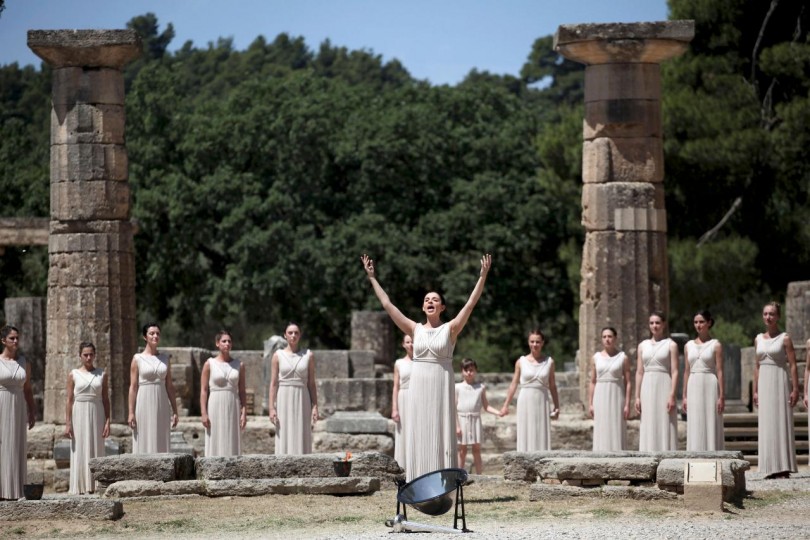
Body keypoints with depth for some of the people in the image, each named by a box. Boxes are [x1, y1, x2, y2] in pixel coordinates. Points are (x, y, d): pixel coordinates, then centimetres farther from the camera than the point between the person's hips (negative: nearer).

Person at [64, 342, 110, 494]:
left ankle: (95, 486, 2)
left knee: (96, 450, 1)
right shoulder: (73, 375, 3)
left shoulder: (102, 375, 7)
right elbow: (69, 400, 1)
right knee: (80, 451, -2)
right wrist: (67, 423, -5)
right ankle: (79, 487, -1)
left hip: (97, 415, 1)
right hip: (79, 415, -1)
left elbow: (106, 400, 6)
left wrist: (108, 422, -1)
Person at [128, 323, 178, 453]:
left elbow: (169, 386, 12)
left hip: (161, 406, 4)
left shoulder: (164, 359, 10)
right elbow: (133, 387, -3)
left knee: (161, 444, 3)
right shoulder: (138, 359, 0)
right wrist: (131, 412, -8)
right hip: (144, 405, -4)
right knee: (144, 444, -3)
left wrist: (174, 411, 8)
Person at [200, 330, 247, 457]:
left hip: (233, 409, 2)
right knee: (215, 445, -3)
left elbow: (242, 391, 8)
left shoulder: (239, 365, 7)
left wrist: (244, 412, -1)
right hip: (215, 408, -2)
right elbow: (203, 390, -2)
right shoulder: (210, 364, 0)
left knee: (232, 445, 1)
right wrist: (204, 413, -9)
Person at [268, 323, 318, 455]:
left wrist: (315, 407, -3)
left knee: (302, 440, -1)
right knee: (284, 440, -3)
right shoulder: (278, 356, 2)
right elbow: (273, 383, 0)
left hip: (302, 401, 1)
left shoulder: (308, 355, 4)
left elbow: (311, 383, 5)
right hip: (284, 401, -1)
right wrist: (271, 408, -8)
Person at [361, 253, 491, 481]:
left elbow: (471, 303, -6)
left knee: (441, 437, -3)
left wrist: (482, 277, -14)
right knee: (419, 438, 2)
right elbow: (387, 304, 8)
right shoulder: (415, 329, 8)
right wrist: (372, 278, 7)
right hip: (419, 386, 3)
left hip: (442, 387, -3)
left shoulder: (450, 329, 2)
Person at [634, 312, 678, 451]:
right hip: (647, 389, 4)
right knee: (649, 428, 2)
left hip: (664, 387, -4)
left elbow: (674, 372, -5)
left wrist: (672, 395, -13)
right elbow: (639, 372, 11)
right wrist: (637, 396, 4)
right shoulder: (643, 346, 12)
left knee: (665, 427, -5)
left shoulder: (671, 345, 1)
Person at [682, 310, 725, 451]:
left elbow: (720, 371, -3)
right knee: (695, 429, 2)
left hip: (710, 387, -4)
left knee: (711, 427, -4)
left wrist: (721, 396, -9)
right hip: (694, 388, 4)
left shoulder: (716, 345, 0)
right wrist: (684, 396, 8)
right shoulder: (689, 346, 12)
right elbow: (686, 371, 13)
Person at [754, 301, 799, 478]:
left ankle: (784, 468, -6)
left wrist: (795, 389, -13)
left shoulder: (784, 339, -4)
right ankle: (772, 468, 5)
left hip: (779, 382, -5)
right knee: (767, 425, 3)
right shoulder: (758, 339, 11)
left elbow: (793, 365, -7)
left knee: (781, 423, -6)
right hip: (764, 384, 5)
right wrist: (755, 390, 12)